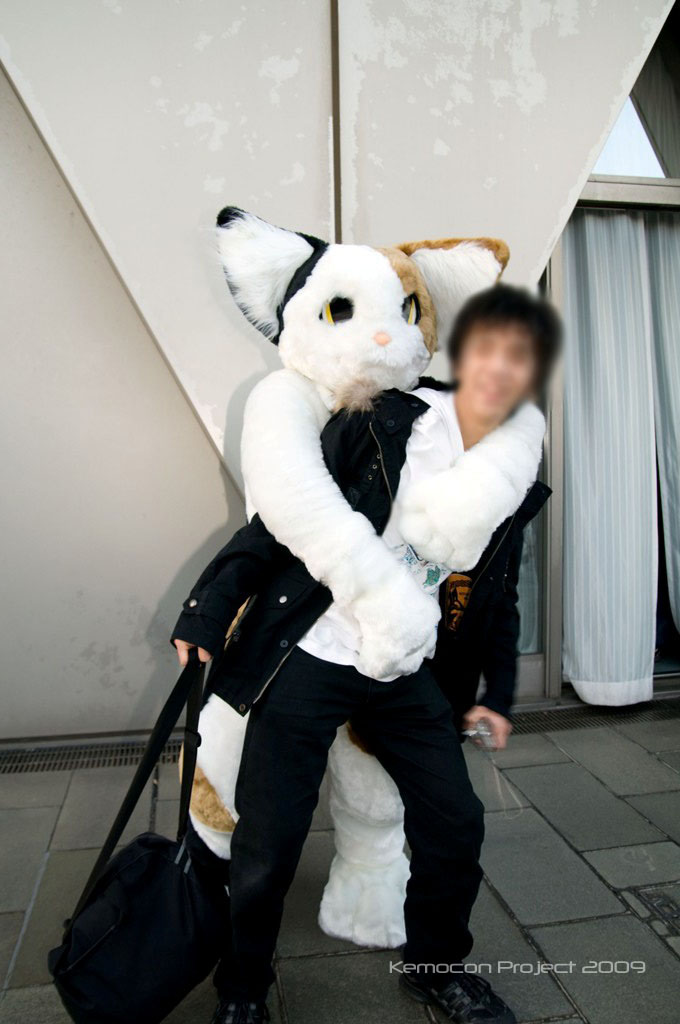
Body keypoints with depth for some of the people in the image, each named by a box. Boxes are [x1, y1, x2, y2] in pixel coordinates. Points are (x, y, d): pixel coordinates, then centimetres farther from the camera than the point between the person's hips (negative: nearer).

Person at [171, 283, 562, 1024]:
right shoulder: (384, 422, -11)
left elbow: (497, 593, 17)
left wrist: (498, 691, 16)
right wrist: (212, 606, -13)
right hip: (309, 659, -4)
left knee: (455, 824, 9)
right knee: (267, 846, -1)